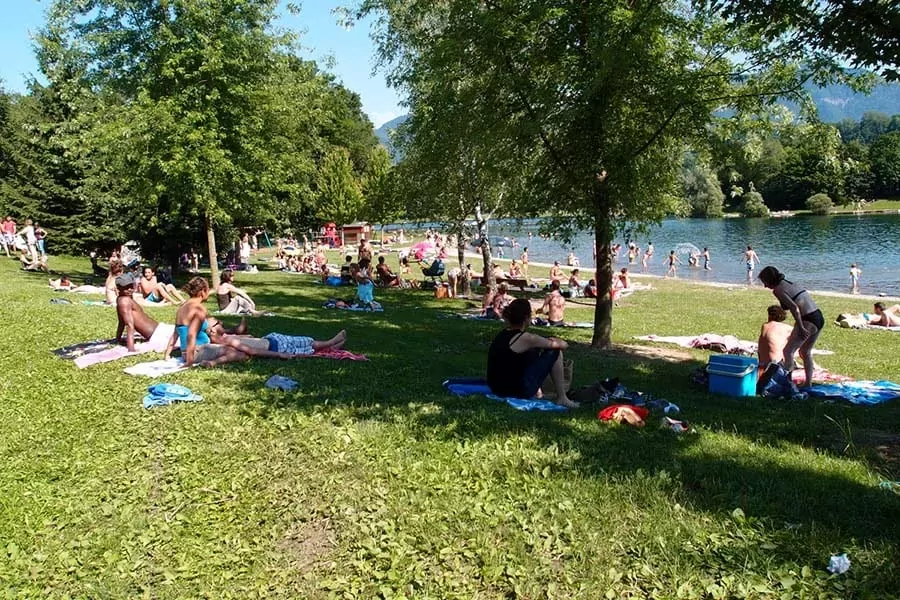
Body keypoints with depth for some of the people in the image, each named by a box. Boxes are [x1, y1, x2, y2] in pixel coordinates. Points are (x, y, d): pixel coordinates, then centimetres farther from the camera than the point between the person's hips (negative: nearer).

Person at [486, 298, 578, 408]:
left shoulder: (502, 335, 7)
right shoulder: (525, 338, -15)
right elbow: (564, 345, -5)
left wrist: (547, 341, 23)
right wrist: (554, 341, 16)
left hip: (498, 388, 8)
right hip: (518, 391, -8)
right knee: (555, 352, 1)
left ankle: (537, 392, 30)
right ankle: (562, 398, 7)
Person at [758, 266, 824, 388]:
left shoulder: (778, 290, -7)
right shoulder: (790, 283, 19)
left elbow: (794, 307, -19)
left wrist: (801, 328, -19)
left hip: (808, 321, -9)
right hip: (819, 318, 9)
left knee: (788, 351, 1)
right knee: (806, 352, 21)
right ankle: (808, 384, 28)